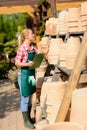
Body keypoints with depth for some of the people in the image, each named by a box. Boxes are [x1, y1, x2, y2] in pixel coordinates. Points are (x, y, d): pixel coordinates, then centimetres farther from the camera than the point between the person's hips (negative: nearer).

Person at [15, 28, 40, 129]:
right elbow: (17, 63, -16)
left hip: (32, 73, 8)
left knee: (30, 97, 16)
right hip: (24, 74, -8)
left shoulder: (33, 47, 7)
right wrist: (27, 64, -29)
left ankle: (29, 118, 29)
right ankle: (26, 121, 12)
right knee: (25, 98, 2)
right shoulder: (22, 48, -15)